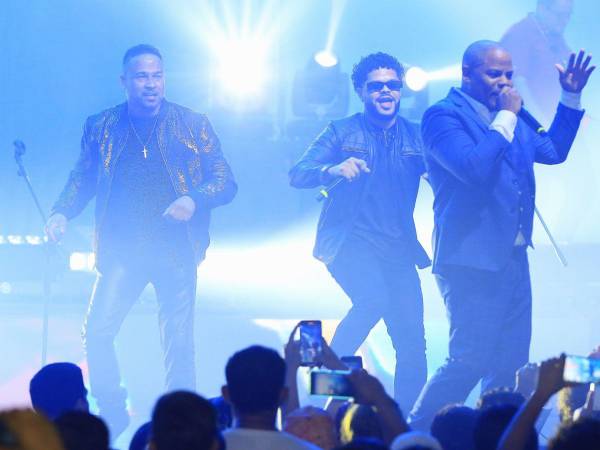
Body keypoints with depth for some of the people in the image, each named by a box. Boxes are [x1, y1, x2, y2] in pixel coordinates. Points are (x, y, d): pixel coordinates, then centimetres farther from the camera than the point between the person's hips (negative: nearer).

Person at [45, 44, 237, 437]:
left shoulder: (193, 125, 2)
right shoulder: (102, 127, 7)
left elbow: (225, 182, 2)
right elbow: (83, 178, 11)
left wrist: (194, 200, -18)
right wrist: (61, 213, -9)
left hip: (176, 250, -1)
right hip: (122, 249, 1)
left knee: (178, 343, 0)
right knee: (96, 332, -9)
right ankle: (112, 415, 9)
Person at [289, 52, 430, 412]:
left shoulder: (416, 136, 12)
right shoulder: (342, 132, 6)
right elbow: (297, 175, -4)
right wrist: (333, 170, -25)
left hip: (398, 247, 3)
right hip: (350, 240, -3)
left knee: (412, 341, -3)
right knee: (373, 298, -31)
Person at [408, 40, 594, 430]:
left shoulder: (508, 118, 17)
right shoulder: (444, 116, -11)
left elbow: (554, 151, 28)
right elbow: (475, 167, -26)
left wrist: (572, 97, 20)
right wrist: (506, 117, -17)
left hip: (513, 259, 9)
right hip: (473, 261, -9)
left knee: (511, 366, 10)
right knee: (470, 361, -13)